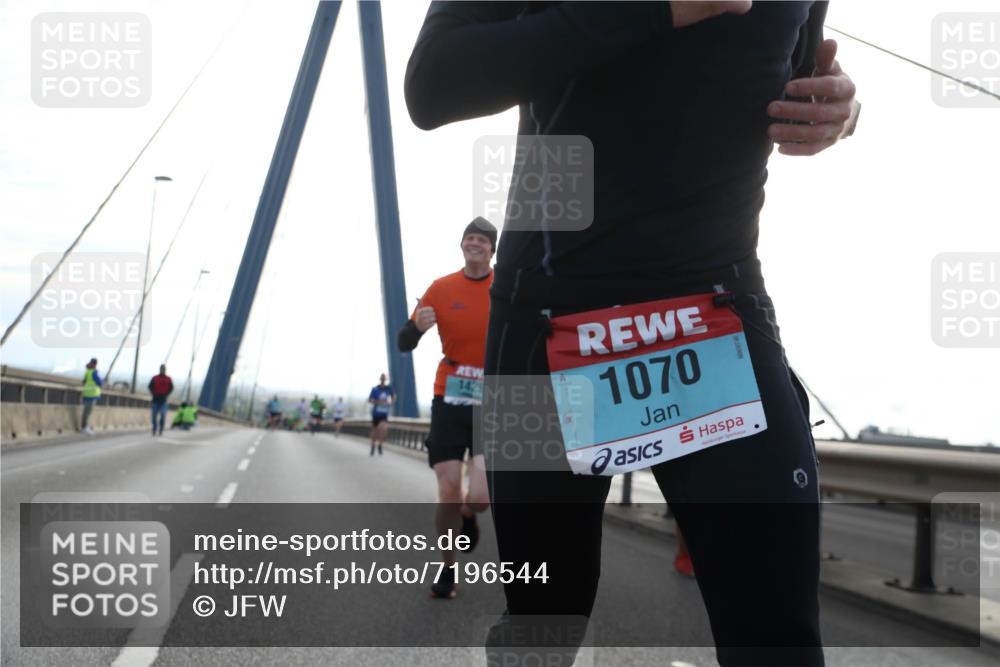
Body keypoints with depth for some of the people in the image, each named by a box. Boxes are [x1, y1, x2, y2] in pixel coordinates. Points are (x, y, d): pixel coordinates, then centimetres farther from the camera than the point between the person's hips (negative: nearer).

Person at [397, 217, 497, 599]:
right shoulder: (442, 288, 1)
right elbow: (405, 344, 0)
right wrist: (417, 327, -22)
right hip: (449, 400, 1)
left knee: (479, 498, -12)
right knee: (448, 491, -3)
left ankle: (468, 517, 28)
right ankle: (447, 570, 19)